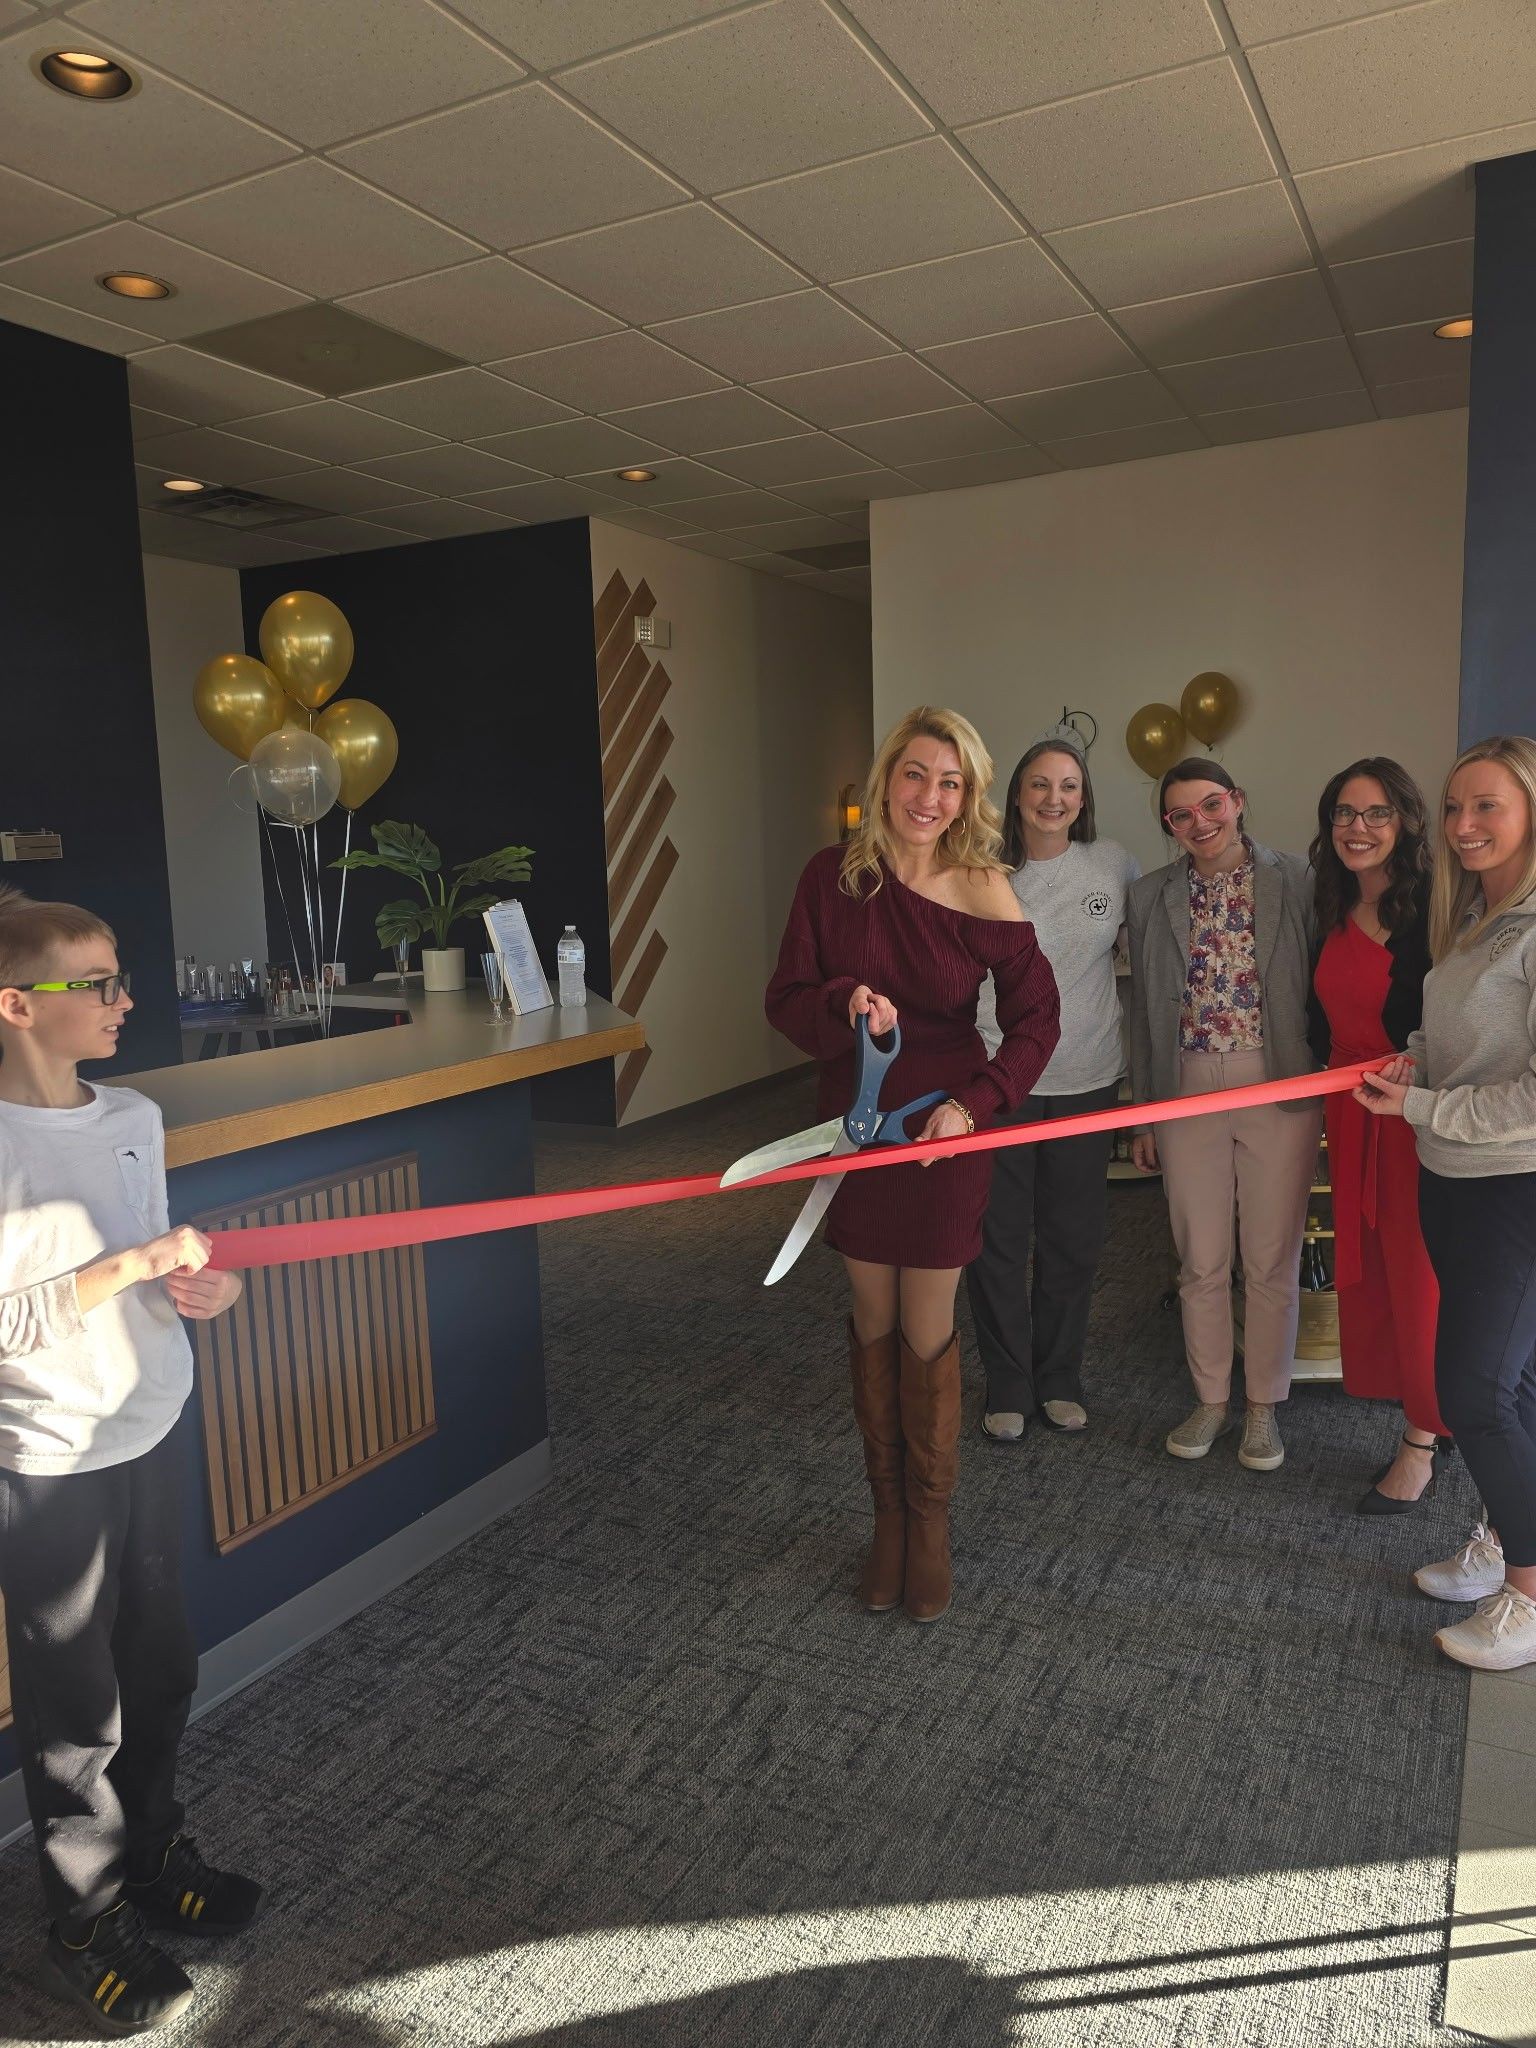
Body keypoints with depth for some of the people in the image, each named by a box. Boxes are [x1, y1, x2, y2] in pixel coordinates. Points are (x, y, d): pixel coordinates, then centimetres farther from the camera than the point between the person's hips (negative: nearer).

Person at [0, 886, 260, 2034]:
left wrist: (198, 1284, -6)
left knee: (161, 1670, 21)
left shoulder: (137, 1118, 1)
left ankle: (155, 1855, 44)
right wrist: (130, 1264, -28)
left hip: (147, 1437, 6)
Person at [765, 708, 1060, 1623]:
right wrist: (844, 1004, -25)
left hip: (944, 1133, -2)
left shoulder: (983, 893, -10)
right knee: (873, 1323, 13)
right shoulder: (834, 876, -6)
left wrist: (974, 1103, -17)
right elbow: (787, 999, -5)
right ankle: (888, 1512, 32)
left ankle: (931, 1522, 28)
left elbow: (1035, 1017, -5)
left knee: (929, 1333, 6)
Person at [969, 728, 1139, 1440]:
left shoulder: (1113, 864, 2)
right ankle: (1007, 1387, 23)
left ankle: (1058, 1380, 30)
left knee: (1073, 1241, 12)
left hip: (1086, 1083, 2)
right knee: (997, 1240, 5)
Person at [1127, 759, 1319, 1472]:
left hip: (1279, 1088, -2)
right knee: (1200, 1260, 9)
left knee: (1272, 1259, 7)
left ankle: (1263, 1407, 25)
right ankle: (1210, 1399, 27)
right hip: (1188, 1087, 2)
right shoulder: (1150, 896, 6)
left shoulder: (1295, 882, -1)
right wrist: (1144, 1113, 10)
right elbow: (1144, 1010, 9)